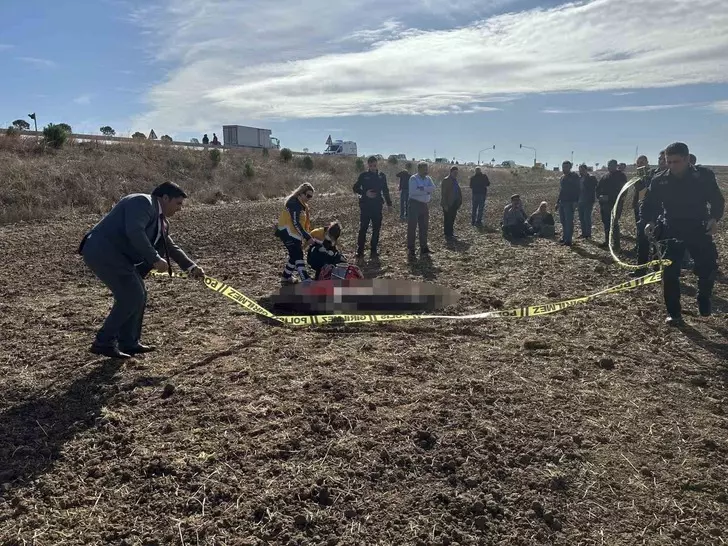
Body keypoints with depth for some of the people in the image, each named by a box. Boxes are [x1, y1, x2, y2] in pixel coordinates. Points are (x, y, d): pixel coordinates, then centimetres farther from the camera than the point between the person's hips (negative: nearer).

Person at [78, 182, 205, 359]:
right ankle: (103, 342, -1)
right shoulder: (142, 202, -12)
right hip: (102, 251, -11)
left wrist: (191, 266, 12)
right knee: (131, 296, -11)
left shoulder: (160, 220, 18)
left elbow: (171, 246, 23)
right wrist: (155, 259, -22)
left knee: (138, 294, 13)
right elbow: (134, 232, -27)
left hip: (115, 254, 11)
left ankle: (129, 342, 22)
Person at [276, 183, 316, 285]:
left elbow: (303, 222, 20)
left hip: (295, 234, 10)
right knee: (298, 255, -15)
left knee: (294, 256, 15)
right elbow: (296, 223, -24)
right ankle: (306, 280, -20)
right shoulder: (294, 203, -18)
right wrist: (307, 237, -25)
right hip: (288, 233, -10)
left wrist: (304, 236, 14)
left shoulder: (302, 204, 14)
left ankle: (286, 278, 27)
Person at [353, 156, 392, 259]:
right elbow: (355, 188, 3)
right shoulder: (363, 175, 0)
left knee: (376, 228, 5)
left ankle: (374, 250, 15)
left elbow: (385, 191, 14)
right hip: (365, 205, -3)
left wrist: (389, 203, 10)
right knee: (363, 228, -5)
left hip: (377, 206, 3)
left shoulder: (381, 176, 7)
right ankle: (360, 251, 0)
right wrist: (365, 193, -13)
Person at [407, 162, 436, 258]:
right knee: (412, 227, -3)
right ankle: (410, 249, 1)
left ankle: (424, 248, 18)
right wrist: (426, 191, -15)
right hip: (415, 204, -6)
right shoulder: (413, 178, -7)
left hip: (425, 205, 6)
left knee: (424, 227, 10)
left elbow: (433, 188, -7)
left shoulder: (428, 179, 11)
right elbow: (413, 191, -21)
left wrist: (422, 188, -20)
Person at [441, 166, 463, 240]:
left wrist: (459, 202, 10)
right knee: (447, 220, -1)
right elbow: (443, 193, -14)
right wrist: (445, 205, -17)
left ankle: (450, 233, 21)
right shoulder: (446, 180, -10)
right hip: (448, 204, -8)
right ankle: (447, 235, 5)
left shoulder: (455, 180, 14)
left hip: (454, 204, 8)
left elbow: (459, 191, 20)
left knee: (452, 219, 13)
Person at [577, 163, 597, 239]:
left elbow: (593, 189, -10)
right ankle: (584, 233, 16)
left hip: (588, 202, -7)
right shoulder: (579, 178, 12)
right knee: (581, 218, 9)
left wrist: (592, 200, -16)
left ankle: (588, 234, -2)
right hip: (580, 202, 7)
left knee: (587, 218, -7)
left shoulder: (591, 178, -6)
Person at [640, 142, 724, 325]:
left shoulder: (704, 176, -8)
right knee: (669, 273, -4)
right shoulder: (659, 180, -6)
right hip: (672, 232, 1)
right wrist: (648, 221, -17)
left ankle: (704, 300, 29)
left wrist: (714, 218, -19)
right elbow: (648, 204, 2)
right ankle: (674, 313, 8)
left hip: (699, 231, 0)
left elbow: (717, 200, -1)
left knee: (708, 268, -2)